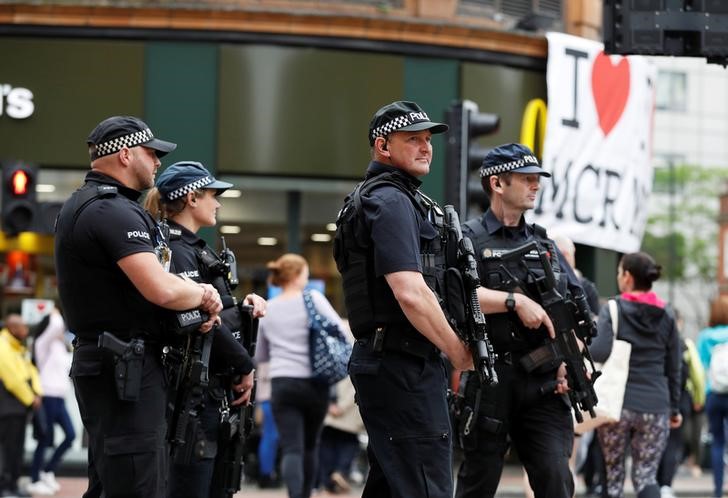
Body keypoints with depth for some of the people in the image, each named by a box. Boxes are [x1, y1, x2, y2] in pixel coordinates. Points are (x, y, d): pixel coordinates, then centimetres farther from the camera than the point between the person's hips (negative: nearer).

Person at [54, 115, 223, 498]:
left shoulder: (80, 205, 17)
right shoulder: (114, 212, -16)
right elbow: (162, 290, -25)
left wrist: (196, 299, 7)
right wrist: (204, 295, -4)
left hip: (96, 362, 11)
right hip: (126, 369, -11)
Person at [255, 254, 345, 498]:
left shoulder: (267, 310, 9)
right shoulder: (313, 299, -2)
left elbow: (260, 355, 19)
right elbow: (340, 331, -9)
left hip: (281, 384, 1)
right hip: (314, 383, -1)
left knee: (291, 449, -6)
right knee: (310, 445, 17)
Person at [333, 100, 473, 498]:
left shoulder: (403, 198, 22)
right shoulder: (390, 201, -11)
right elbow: (410, 293, -21)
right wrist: (459, 352, -11)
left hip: (387, 364, 11)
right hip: (404, 366, -11)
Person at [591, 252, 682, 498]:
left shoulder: (612, 310, -3)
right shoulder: (666, 317, 10)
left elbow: (600, 352, -17)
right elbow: (673, 368, 12)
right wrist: (674, 408, 20)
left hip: (618, 403, -3)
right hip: (656, 406, 3)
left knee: (613, 473, 10)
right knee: (646, 475, 4)